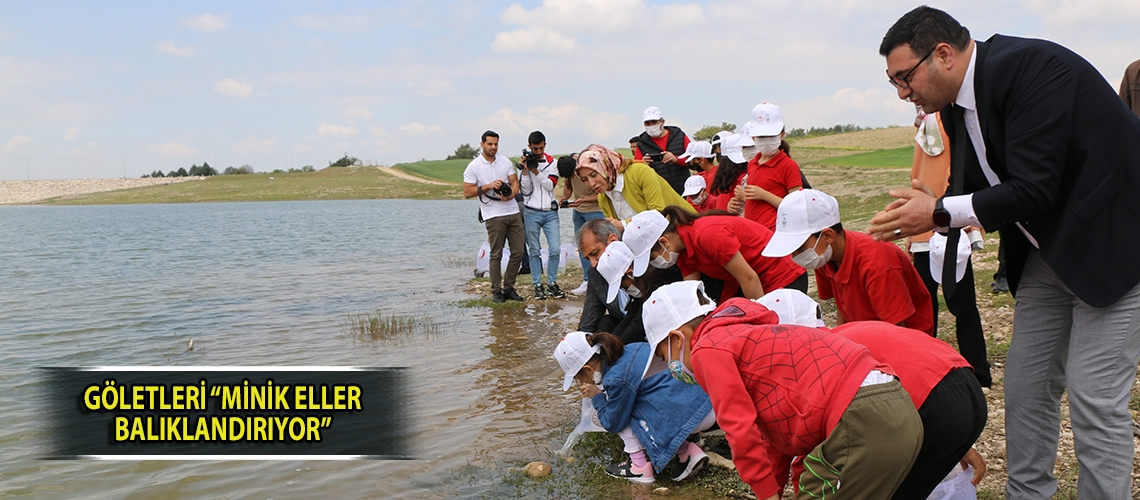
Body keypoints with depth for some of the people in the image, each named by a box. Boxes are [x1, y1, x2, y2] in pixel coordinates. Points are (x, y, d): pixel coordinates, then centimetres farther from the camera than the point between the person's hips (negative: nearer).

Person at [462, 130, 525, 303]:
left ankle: (509, 287, 15)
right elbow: (467, 192, -4)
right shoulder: (473, 167, -1)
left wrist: (511, 194, -13)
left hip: (513, 212, 5)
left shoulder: (505, 162, 12)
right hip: (493, 216, -5)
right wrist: (488, 186, -15)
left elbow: (515, 182, 9)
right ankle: (496, 291, 6)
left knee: (518, 252, 4)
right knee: (496, 255, -2)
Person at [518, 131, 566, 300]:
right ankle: (537, 285, 10)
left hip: (550, 212, 1)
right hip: (531, 213, -1)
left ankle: (552, 283, 9)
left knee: (555, 249, -5)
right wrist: (525, 171, -14)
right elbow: (525, 191, -3)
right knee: (535, 251, 3)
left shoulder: (552, 162, 5)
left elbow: (550, 185, -6)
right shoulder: (525, 163, 2)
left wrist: (536, 171, -15)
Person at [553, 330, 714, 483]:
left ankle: (640, 466, 6)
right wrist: (603, 392, 18)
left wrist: (597, 397, 11)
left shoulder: (617, 378, -16)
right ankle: (687, 451, 13)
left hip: (692, 417, -9)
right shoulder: (628, 350, 7)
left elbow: (613, 424, -3)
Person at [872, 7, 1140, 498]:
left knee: (1095, 399, -6)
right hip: (1048, 250, 8)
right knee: (1026, 386, 11)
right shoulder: (957, 103, 3)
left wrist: (939, 212, -20)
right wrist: (925, 210, -11)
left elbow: (1033, 191, -28)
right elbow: (973, 188, 9)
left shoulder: (1031, 67, -23)